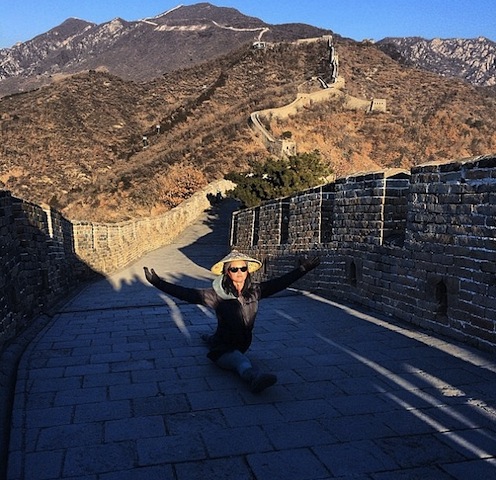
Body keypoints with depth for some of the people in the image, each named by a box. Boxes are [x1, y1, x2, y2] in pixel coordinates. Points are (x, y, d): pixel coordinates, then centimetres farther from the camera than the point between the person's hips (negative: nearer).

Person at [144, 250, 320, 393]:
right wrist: (158, 283, -33)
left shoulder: (254, 291, -6)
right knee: (242, 362, -36)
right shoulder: (218, 295, -18)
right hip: (222, 350, -6)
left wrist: (302, 269, 0)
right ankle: (254, 377, -68)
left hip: (242, 345, 6)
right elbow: (187, 294, -24)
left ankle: (210, 338, 57)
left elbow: (280, 283, 2)